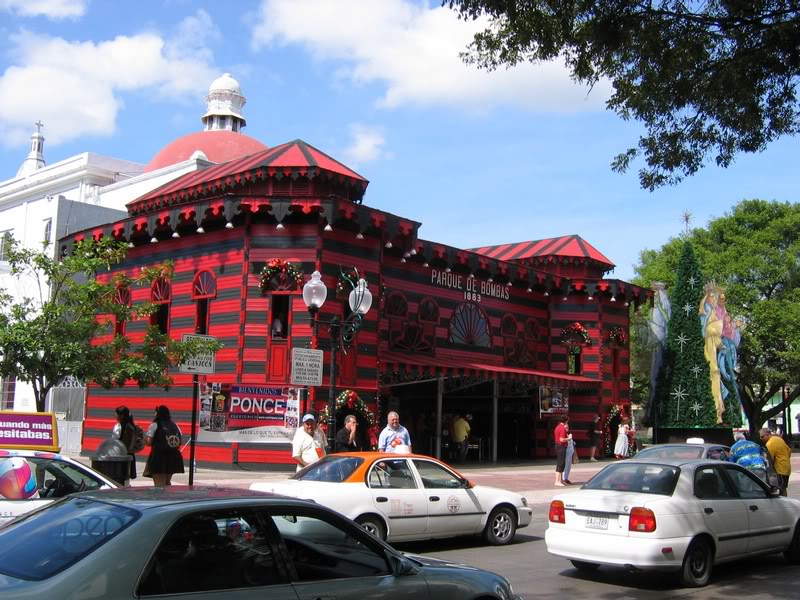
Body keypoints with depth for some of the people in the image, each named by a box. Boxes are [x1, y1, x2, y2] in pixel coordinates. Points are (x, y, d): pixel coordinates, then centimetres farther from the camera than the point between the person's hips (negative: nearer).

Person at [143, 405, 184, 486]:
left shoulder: (154, 425, -4)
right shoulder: (175, 426, 11)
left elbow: (148, 442, -11)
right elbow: (179, 444, 10)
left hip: (159, 457, -6)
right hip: (174, 458, 6)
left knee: (159, 485, -5)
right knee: (167, 482, 22)